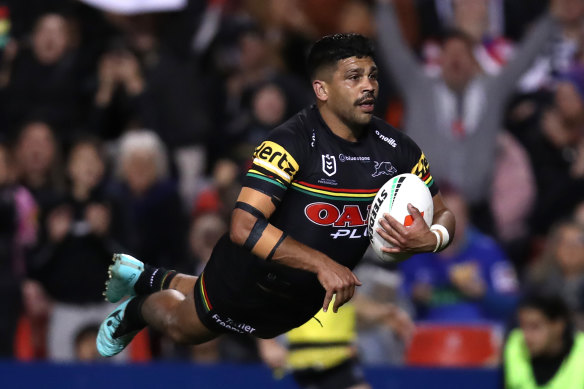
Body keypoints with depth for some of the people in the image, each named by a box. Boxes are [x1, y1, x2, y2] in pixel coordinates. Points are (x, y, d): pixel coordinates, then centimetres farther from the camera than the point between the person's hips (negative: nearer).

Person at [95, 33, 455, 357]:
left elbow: (444, 216, -3)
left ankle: (145, 279, 57)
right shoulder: (294, 142, -32)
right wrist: (321, 263, -45)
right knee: (185, 328, 22)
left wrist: (431, 238, -28)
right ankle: (135, 311, 55)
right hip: (251, 280, -6)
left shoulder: (396, 148, -15)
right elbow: (244, 227, -39)